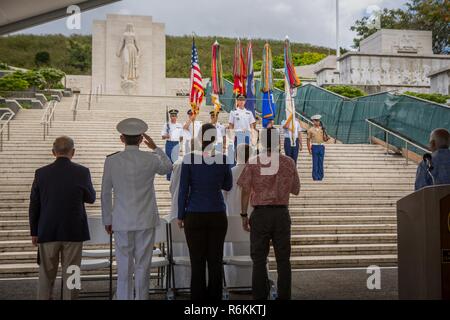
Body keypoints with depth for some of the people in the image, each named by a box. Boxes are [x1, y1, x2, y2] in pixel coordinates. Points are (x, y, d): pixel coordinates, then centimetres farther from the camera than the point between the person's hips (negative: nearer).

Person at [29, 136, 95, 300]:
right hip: (74, 231, -1)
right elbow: (91, 198, 5)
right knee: (70, 274, 7)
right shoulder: (82, 172, -9)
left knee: (46, 274, 12)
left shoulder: (41, 173, -4)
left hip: (47, 231, 2)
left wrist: (34, 232, 10)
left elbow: (34, 205, 1)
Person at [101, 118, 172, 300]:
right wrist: (155, 148, 25)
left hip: (121, 222, 1)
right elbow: (168, 167, 17)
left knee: (124, 267, 7)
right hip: (146, 220, 0)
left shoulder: (111, 161, -4)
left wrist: (107, 220, 12)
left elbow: (105, 193, 2)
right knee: (143, 267, 8)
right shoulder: (151, 159, -6)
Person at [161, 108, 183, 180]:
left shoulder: (179, 125, 9)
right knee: (169, 159, -1)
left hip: (176, 144, 2)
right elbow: (163, 137, 0)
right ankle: (169, 176, 7)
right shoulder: (166, 125, 2)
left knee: (176, 159, 1)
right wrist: (166, 136, -21)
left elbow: (181, 136, 13)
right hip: (169, 143, -2)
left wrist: (181, 146, 7)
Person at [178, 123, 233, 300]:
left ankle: (198, 296, 10)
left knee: (197, 261, 4)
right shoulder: (224, 159, -3)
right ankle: (215, 296, 15)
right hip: (217, 215, 2)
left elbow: (183, 190, -6)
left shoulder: (189, 158, -8)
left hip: (195, 216, -2)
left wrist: (180, 216, 2)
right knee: (216, 260, 8)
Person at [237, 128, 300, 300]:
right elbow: (295, 190, 7)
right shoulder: (288, 162, 0)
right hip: (282, 213, 1)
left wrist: (244, 215, 4)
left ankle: (260, 296, 8)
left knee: (259, 259, 6)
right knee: (283, 258, 9)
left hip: (260, 213, -1)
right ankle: (284, 295, 12)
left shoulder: (253, 162, -4)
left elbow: (246, 190, -4)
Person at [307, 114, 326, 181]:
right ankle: (315, 177, 3)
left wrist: (324, 132, -10)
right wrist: (309, 149, -3)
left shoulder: (322, 129, 9)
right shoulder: (311, 129, 2)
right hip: (315, 146, -3)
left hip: (321, 146, 3)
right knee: (315, 162, -3)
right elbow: (308, 140, 3)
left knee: (321, 162, 4)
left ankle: (320, 176, 12)